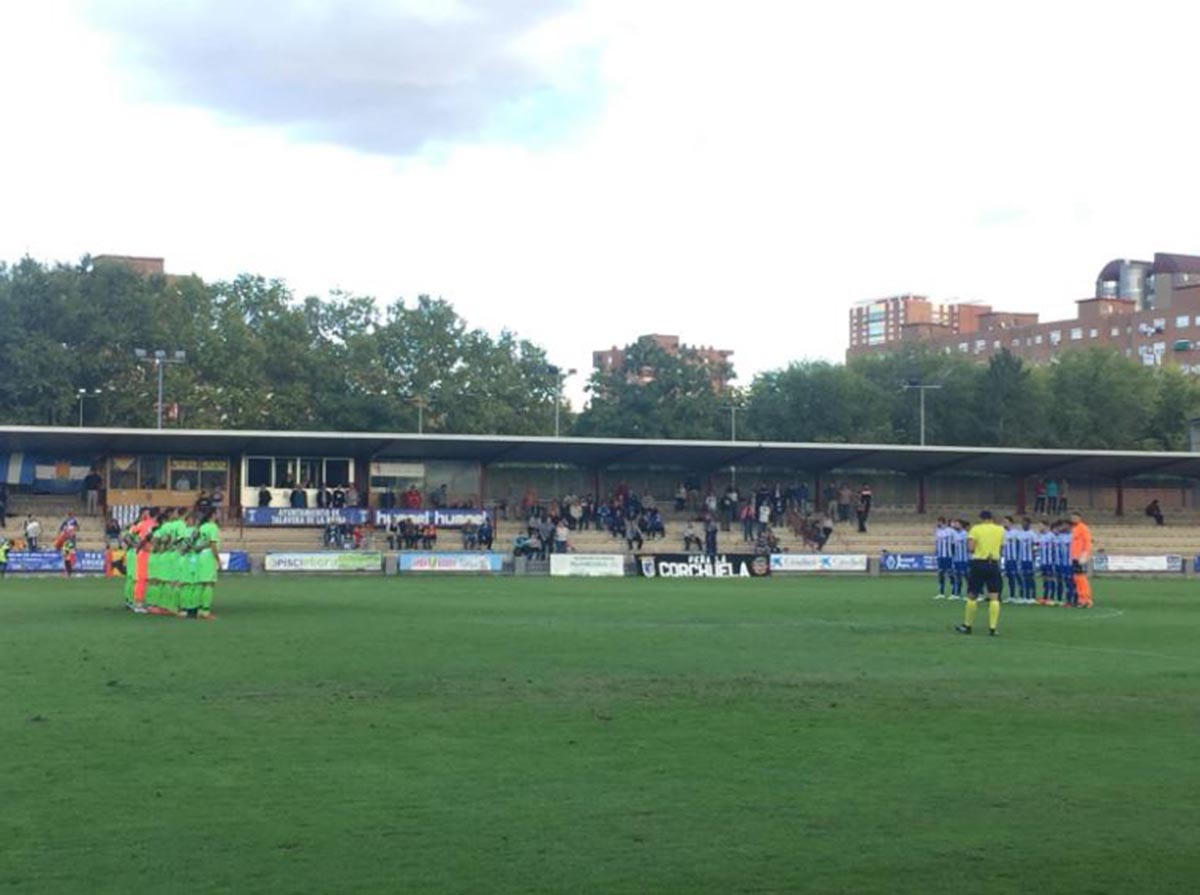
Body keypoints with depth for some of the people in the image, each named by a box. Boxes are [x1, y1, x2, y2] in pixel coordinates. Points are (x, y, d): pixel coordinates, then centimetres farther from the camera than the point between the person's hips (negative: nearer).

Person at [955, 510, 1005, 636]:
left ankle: (967, 626, 14)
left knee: (972, 595, 8)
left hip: (979, 563, -2)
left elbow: (970, 548, -10)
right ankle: (992, 628, -3)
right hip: (994, 564, 2)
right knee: (994, 597, 1)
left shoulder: (976, 529, -1)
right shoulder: (1000, 530, 7)